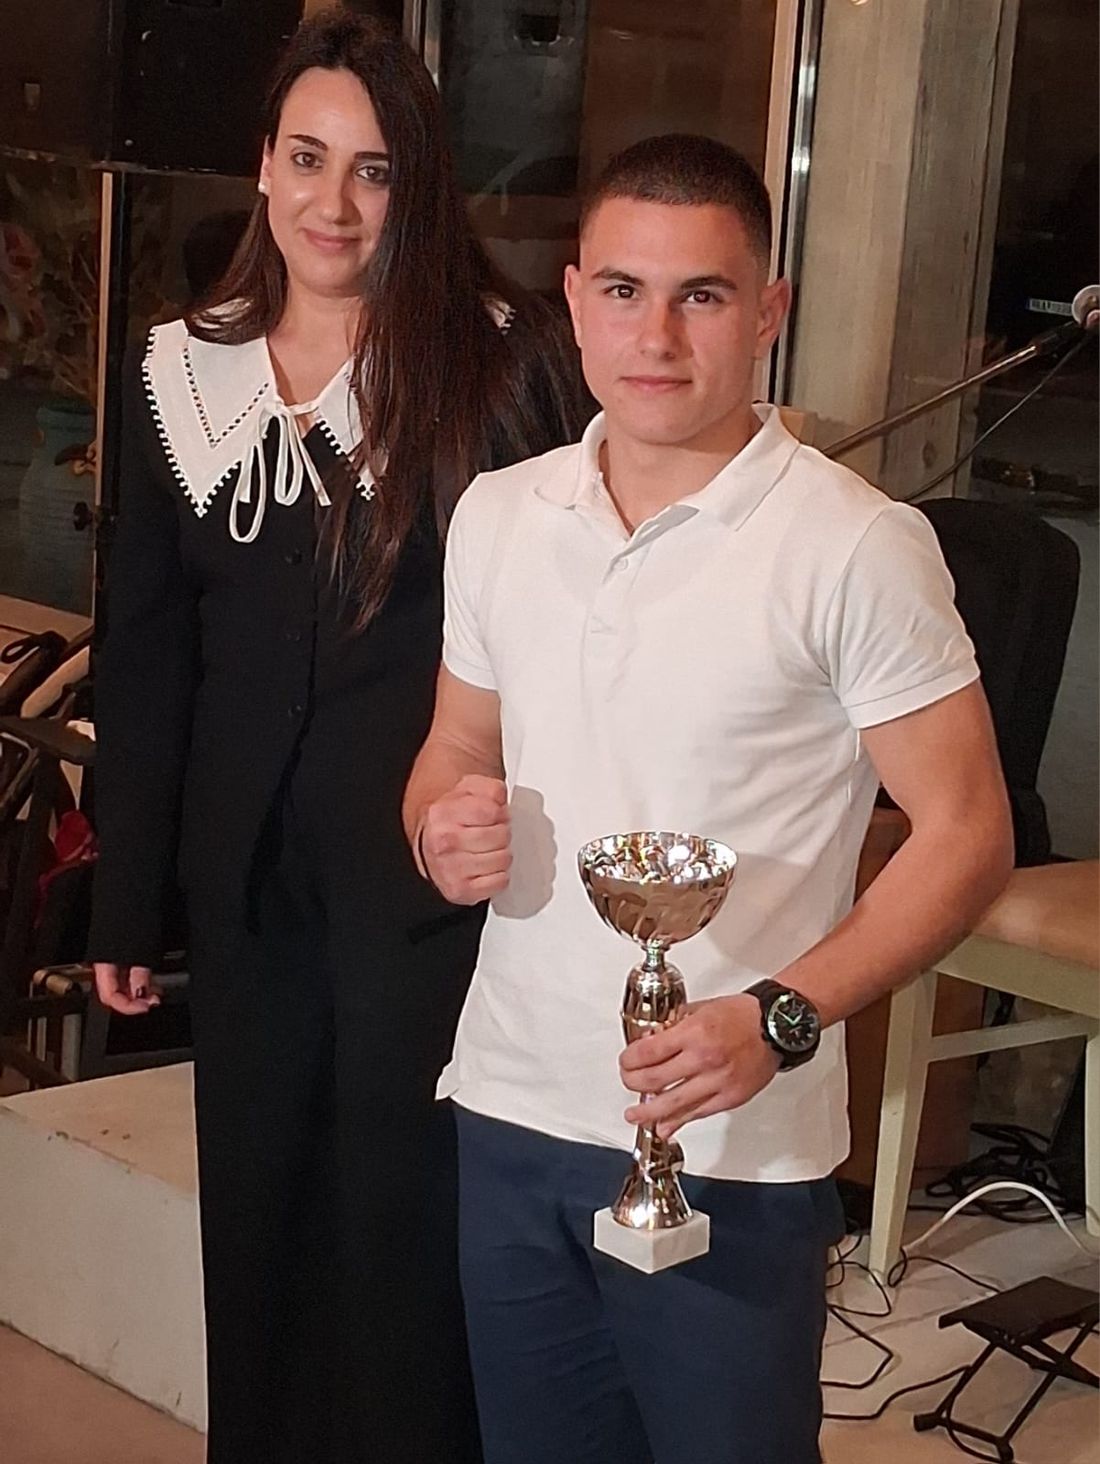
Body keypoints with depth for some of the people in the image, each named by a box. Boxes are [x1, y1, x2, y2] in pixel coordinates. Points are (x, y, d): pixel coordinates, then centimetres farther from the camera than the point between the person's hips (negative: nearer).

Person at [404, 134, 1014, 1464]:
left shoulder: (858, 547, -11)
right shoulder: (496, 515, 5)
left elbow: (965, 833, -9)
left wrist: (780, 1018, -22)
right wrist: (443, 831, -7)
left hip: (731, 1149, -5)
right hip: (511, 1109, 5)